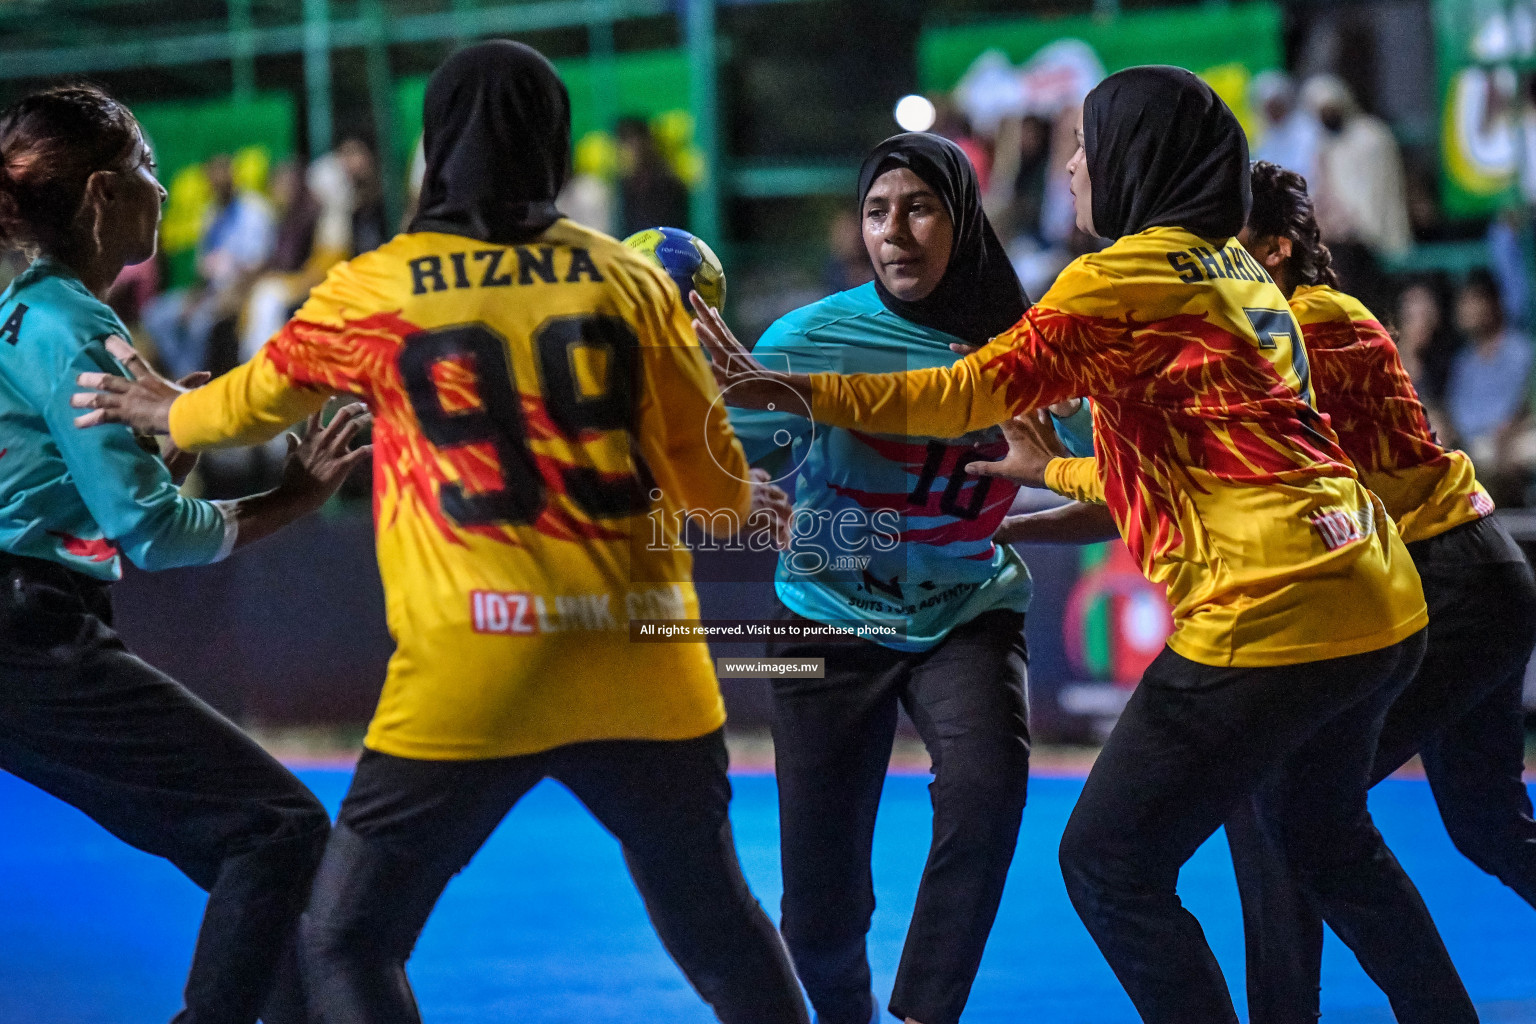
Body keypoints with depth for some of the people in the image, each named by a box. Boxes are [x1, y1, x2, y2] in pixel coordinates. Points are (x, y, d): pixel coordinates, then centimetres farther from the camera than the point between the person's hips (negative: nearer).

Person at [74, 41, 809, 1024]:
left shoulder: (374, 290, 3)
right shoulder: (630, 280, 6)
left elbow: (250, 403, 21)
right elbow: (716, 483, 8)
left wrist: (160, 410, 42)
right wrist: (743, 498, 32)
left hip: (468, 678, -3)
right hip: (641, 668, 3)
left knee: (347, 942, 6)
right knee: (718, 924, 19)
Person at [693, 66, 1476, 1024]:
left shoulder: (1125, 275, -6)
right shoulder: (1239, 273, 18)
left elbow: (976, 390, -7)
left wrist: (792, 389, -4)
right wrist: (1052, 472, 33)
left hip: (1267, 618, -9)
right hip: (1383, 610, 9)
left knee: (1109, 865, 0)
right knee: (1327, 837, 30)